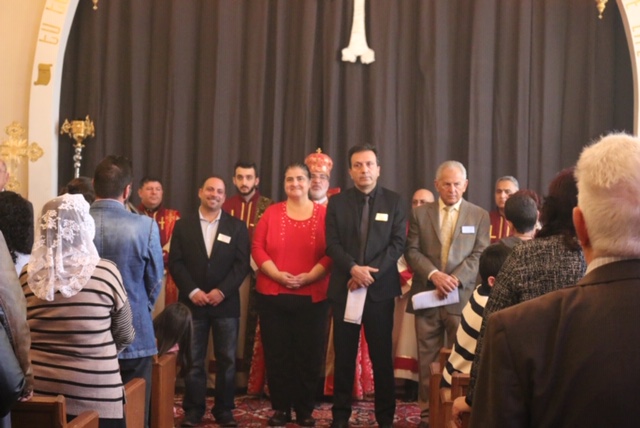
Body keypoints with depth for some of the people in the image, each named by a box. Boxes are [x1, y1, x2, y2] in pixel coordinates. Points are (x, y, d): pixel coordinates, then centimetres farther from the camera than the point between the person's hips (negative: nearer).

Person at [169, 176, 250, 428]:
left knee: (226, 360, 4)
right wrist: (192, 291, -12)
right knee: (193, 360, 5)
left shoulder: (237, 227, 6)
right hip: (192, 302, 0)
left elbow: (242, 264, -2)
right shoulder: (183, 225, 7)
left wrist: (222, 291, -13)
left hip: (225, 303, 0)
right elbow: (175, 262, 0)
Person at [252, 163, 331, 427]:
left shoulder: (324, 214, 3)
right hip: (273, 295, 1)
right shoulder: (271, 212, 6)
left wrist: (309, 277, -15)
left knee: (308, 354, 3)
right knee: (276, 353, 4)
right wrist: (278, 275, -13)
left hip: (312, 296, -1)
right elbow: (257, 248, 1)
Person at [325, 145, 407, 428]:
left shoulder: (394, 201, 4)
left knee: (382, 355, 3)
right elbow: (332, 244, -1)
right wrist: (353, 268, -17)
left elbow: (398, 243, -3)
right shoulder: (337, 202, 6)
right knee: (344, 355, 6)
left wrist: (371, 271, -14)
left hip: (380, 288, -1)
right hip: (344, 287, 1)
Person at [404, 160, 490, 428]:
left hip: (462, 297, -1)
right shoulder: (420, 213, 8)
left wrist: (455, 279, -14)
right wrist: (434, 274, -14)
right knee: (428, 359, 6)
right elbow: (412, 251, 1)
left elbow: (479, 255, -1)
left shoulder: (479, 216, 6)